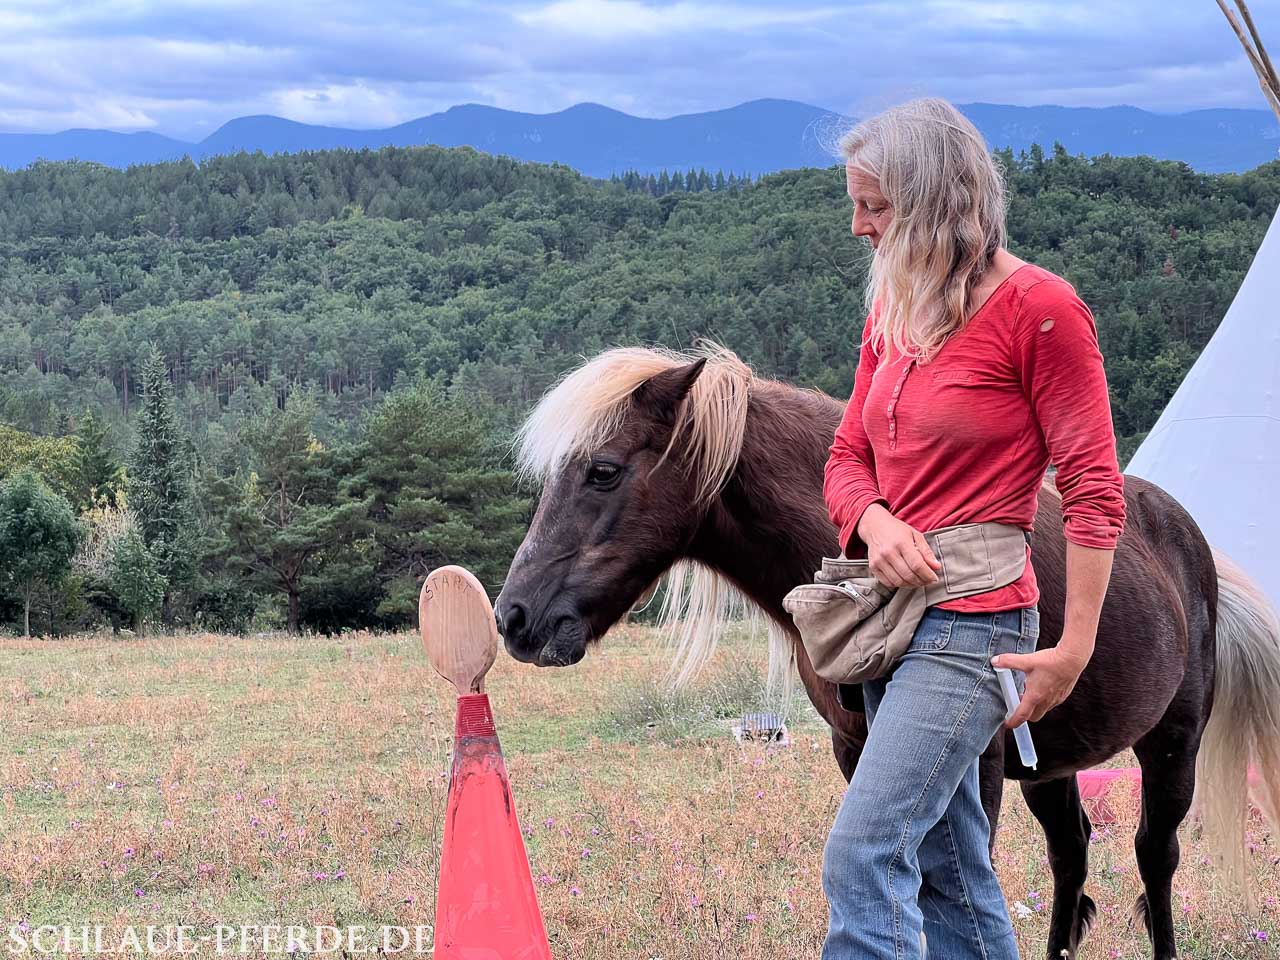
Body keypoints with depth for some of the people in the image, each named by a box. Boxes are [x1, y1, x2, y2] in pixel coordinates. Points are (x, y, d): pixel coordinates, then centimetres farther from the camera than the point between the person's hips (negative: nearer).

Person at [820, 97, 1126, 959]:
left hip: (971, 622, -8)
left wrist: (1075, 646, -15)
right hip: (891, 612, 8)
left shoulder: (1039, 307, -12)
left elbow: (1094, 490, -12)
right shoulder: (891, 309, 10)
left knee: (863, 857, -18)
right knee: (949, 867, 15)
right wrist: (876, 522, -10)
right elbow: (849, 457, 13)